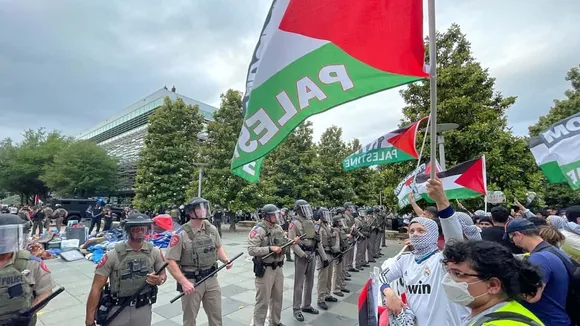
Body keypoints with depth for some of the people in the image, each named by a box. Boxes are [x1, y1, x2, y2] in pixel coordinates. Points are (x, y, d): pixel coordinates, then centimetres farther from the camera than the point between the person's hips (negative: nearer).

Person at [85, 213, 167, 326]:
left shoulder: (155, 252, -7)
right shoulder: (113, 255, -14)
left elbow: (163, 275, 6)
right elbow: (96, 288, -11)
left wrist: (159, 280, -17)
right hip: (117, 310, -1)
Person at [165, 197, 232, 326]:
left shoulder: (212, 229, -1)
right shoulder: (181, 234, -17)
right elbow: (170, 261, -17)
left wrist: (226, 260, -4)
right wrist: (184, 282, -23)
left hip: (211, 279, 4)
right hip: (191, 282, -4)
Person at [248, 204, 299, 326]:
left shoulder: (278, 228, 6)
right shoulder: (258, 230, -18)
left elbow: (283, 243, 16)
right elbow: (251, 250, -24)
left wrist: (293, 242, -4)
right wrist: (270, 248, -28)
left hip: (278, 268, 8)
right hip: (265, 270, -7)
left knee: (277, 298, 21)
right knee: (263, 301, 4)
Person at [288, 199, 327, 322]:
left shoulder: (310, 222, 10)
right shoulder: (294, 223, -13)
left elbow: (317, 240, 14)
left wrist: (324, 256, 12)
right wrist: (304, 255, -21)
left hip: (312, 255, 7)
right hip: (300, 256, -7)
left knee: (309, 282, 17)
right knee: (299, 283, 2)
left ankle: (307, 305, 32)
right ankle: (296, 309, 15)